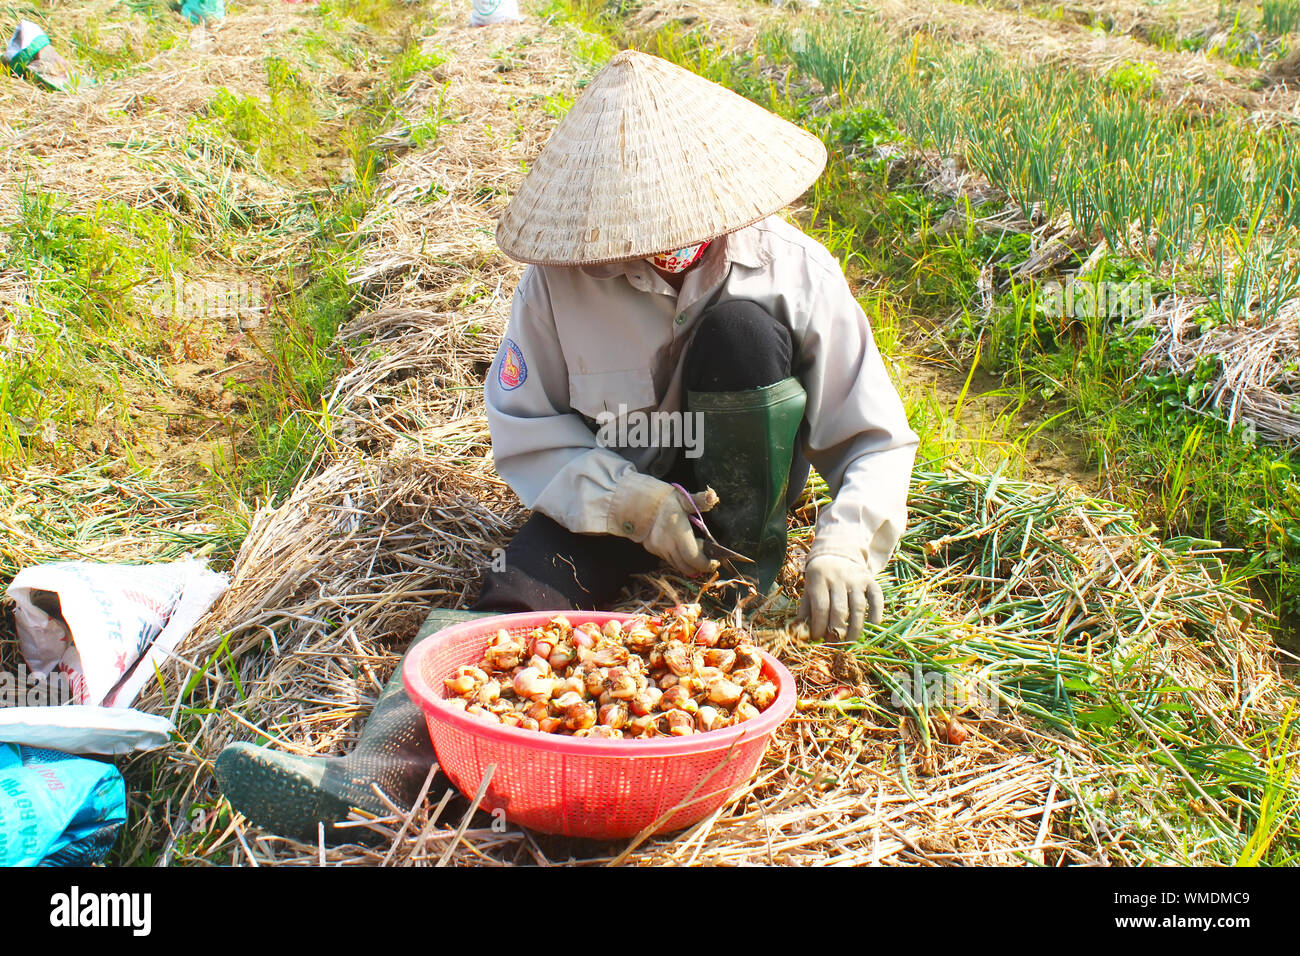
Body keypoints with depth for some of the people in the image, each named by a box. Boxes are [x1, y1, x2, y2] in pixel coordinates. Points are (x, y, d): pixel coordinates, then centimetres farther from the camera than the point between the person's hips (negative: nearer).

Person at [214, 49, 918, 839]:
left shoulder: (791, 269, -15)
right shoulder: (562, 280, -14)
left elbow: (876, 440, -10)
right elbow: (524, 430, -8)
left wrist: (845, 546, -28)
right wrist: (627, 499, -25)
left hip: (738, 496, 0)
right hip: (608, 490, 0)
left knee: (741, 325, -26)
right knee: (516, 601, -29)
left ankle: (743, 568, -18)